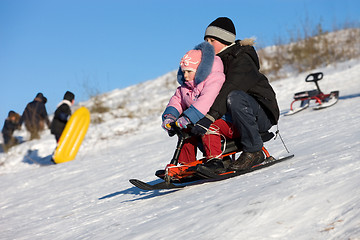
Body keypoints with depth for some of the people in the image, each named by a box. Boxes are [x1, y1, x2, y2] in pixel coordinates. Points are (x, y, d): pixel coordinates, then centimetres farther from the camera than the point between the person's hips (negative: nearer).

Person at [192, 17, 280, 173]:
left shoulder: (241, 60, -16)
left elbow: (229, 89, -32)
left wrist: (209, 117, -42)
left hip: (263, 115, -8)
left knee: (234, 97, -37)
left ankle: (253, 152, -26)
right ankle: (215, 158, -16)